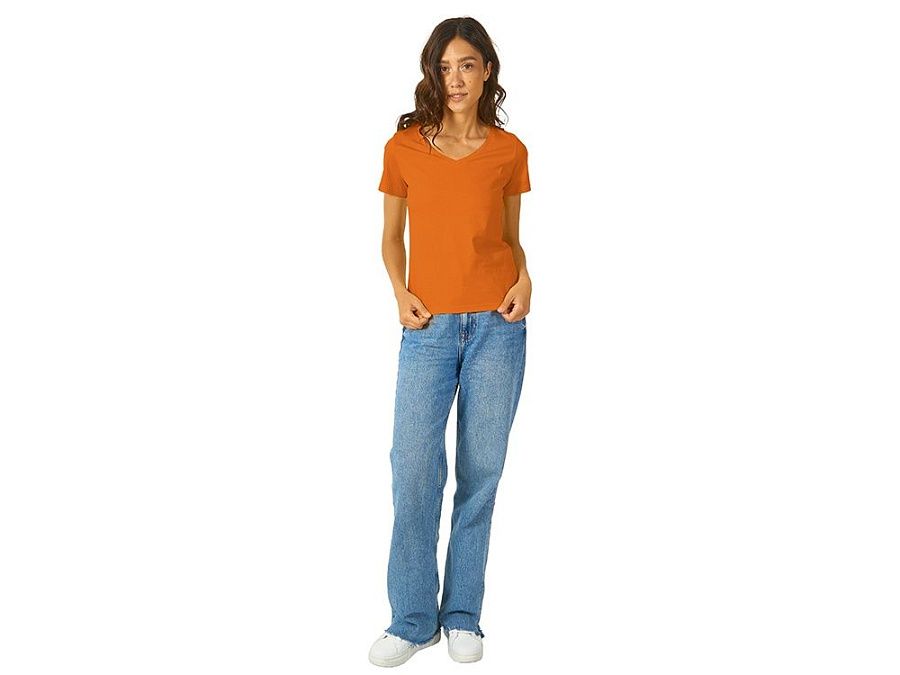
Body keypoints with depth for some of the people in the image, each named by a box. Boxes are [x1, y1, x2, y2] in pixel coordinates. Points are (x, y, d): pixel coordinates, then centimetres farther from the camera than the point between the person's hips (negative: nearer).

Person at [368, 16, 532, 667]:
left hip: (497, 326, 1)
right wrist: (400, 293, -6)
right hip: (429, 327, 0)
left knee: (481, 472, 5)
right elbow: (391, 236, 11)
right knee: (415, 470, -4)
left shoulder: (509, 150, 5)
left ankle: (463, 617, 19)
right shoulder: (404, 147, 4)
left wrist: (524, 277, -6)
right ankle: (413, 619, 13)